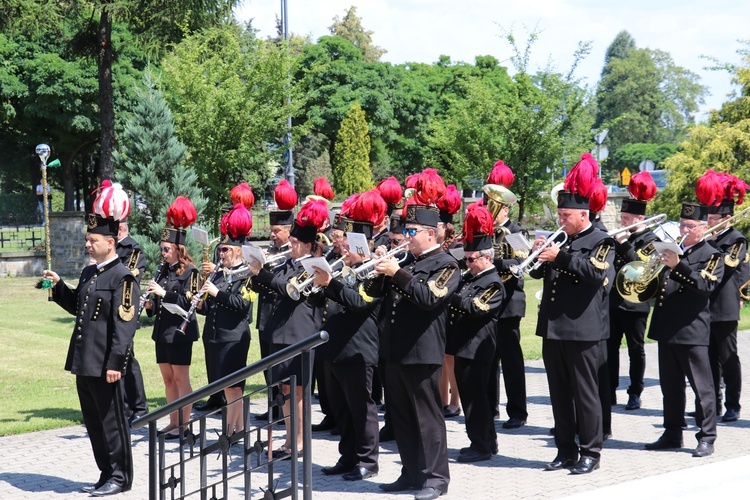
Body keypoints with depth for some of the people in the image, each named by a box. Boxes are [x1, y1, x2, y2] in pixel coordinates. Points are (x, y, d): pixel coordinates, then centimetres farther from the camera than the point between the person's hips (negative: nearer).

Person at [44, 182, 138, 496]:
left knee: (111, 421, 0)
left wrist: (115, 363, -22)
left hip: (105, 365, -9)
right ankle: (107, 475, 23)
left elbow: (124, 324, -17)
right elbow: (77, 307, 27)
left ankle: (119, 477, 9)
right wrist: (58, 286, 12)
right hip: (84, 363, 9)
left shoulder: (122, 278, -12)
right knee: (93, 422, 13)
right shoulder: (89, 273, 14)